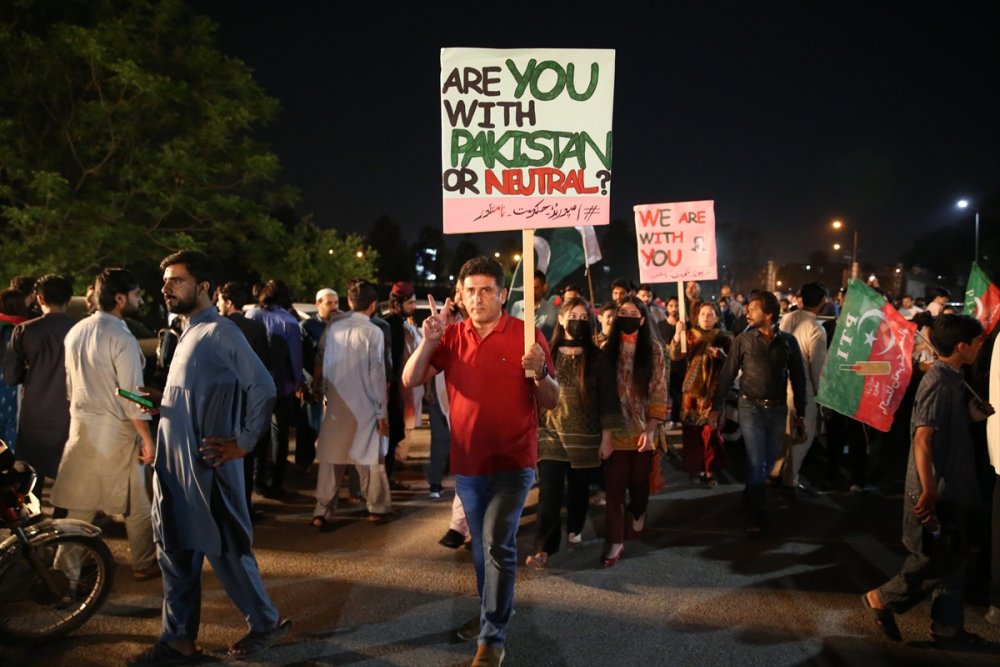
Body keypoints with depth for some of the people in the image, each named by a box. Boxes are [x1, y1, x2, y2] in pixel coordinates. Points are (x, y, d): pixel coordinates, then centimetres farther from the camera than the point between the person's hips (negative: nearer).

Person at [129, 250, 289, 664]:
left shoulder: (219, 332, -14)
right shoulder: (188, 333, 14)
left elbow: (263, 387, -19)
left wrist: (244, 443, -16)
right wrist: (162, 402, 4)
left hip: (207, 464, -9)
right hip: (175, 463, 9)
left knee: (224, 548, 3)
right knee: (176, 553, 14)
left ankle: (265, 624, 22)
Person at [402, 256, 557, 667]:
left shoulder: (526, 334, -9)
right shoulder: (452, 337, 0)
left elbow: (551, 402, -6)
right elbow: (410, 380, -8)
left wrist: (540, 372, -27)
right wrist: (428, 340, -22)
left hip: (513, 460, -4)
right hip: (467, 461, 4)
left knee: (497, 541, -15)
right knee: (482, 543, 20)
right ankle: (494, 611, 42)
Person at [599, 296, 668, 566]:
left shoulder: (654, 351, 0)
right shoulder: (608, 349, 1)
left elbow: (659, 394, -2)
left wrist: (650, 430, -10)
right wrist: (604, 432, -7)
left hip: (642, 429, 0)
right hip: (614, 429, 0)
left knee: (639, 480, 15)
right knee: (613, 485, -3)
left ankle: (638, 513, 45)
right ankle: (615, 540, 6)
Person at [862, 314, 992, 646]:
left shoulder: (952, 379, 10)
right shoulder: (938, 382, -19)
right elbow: (922, 438, -25)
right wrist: (928, 491, -26)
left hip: (952, 488, 10)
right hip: (937, 492, -10)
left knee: (953, 558, 15)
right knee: (937, 561, -1)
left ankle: (948, 628, 25)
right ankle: (882, 598, 15)